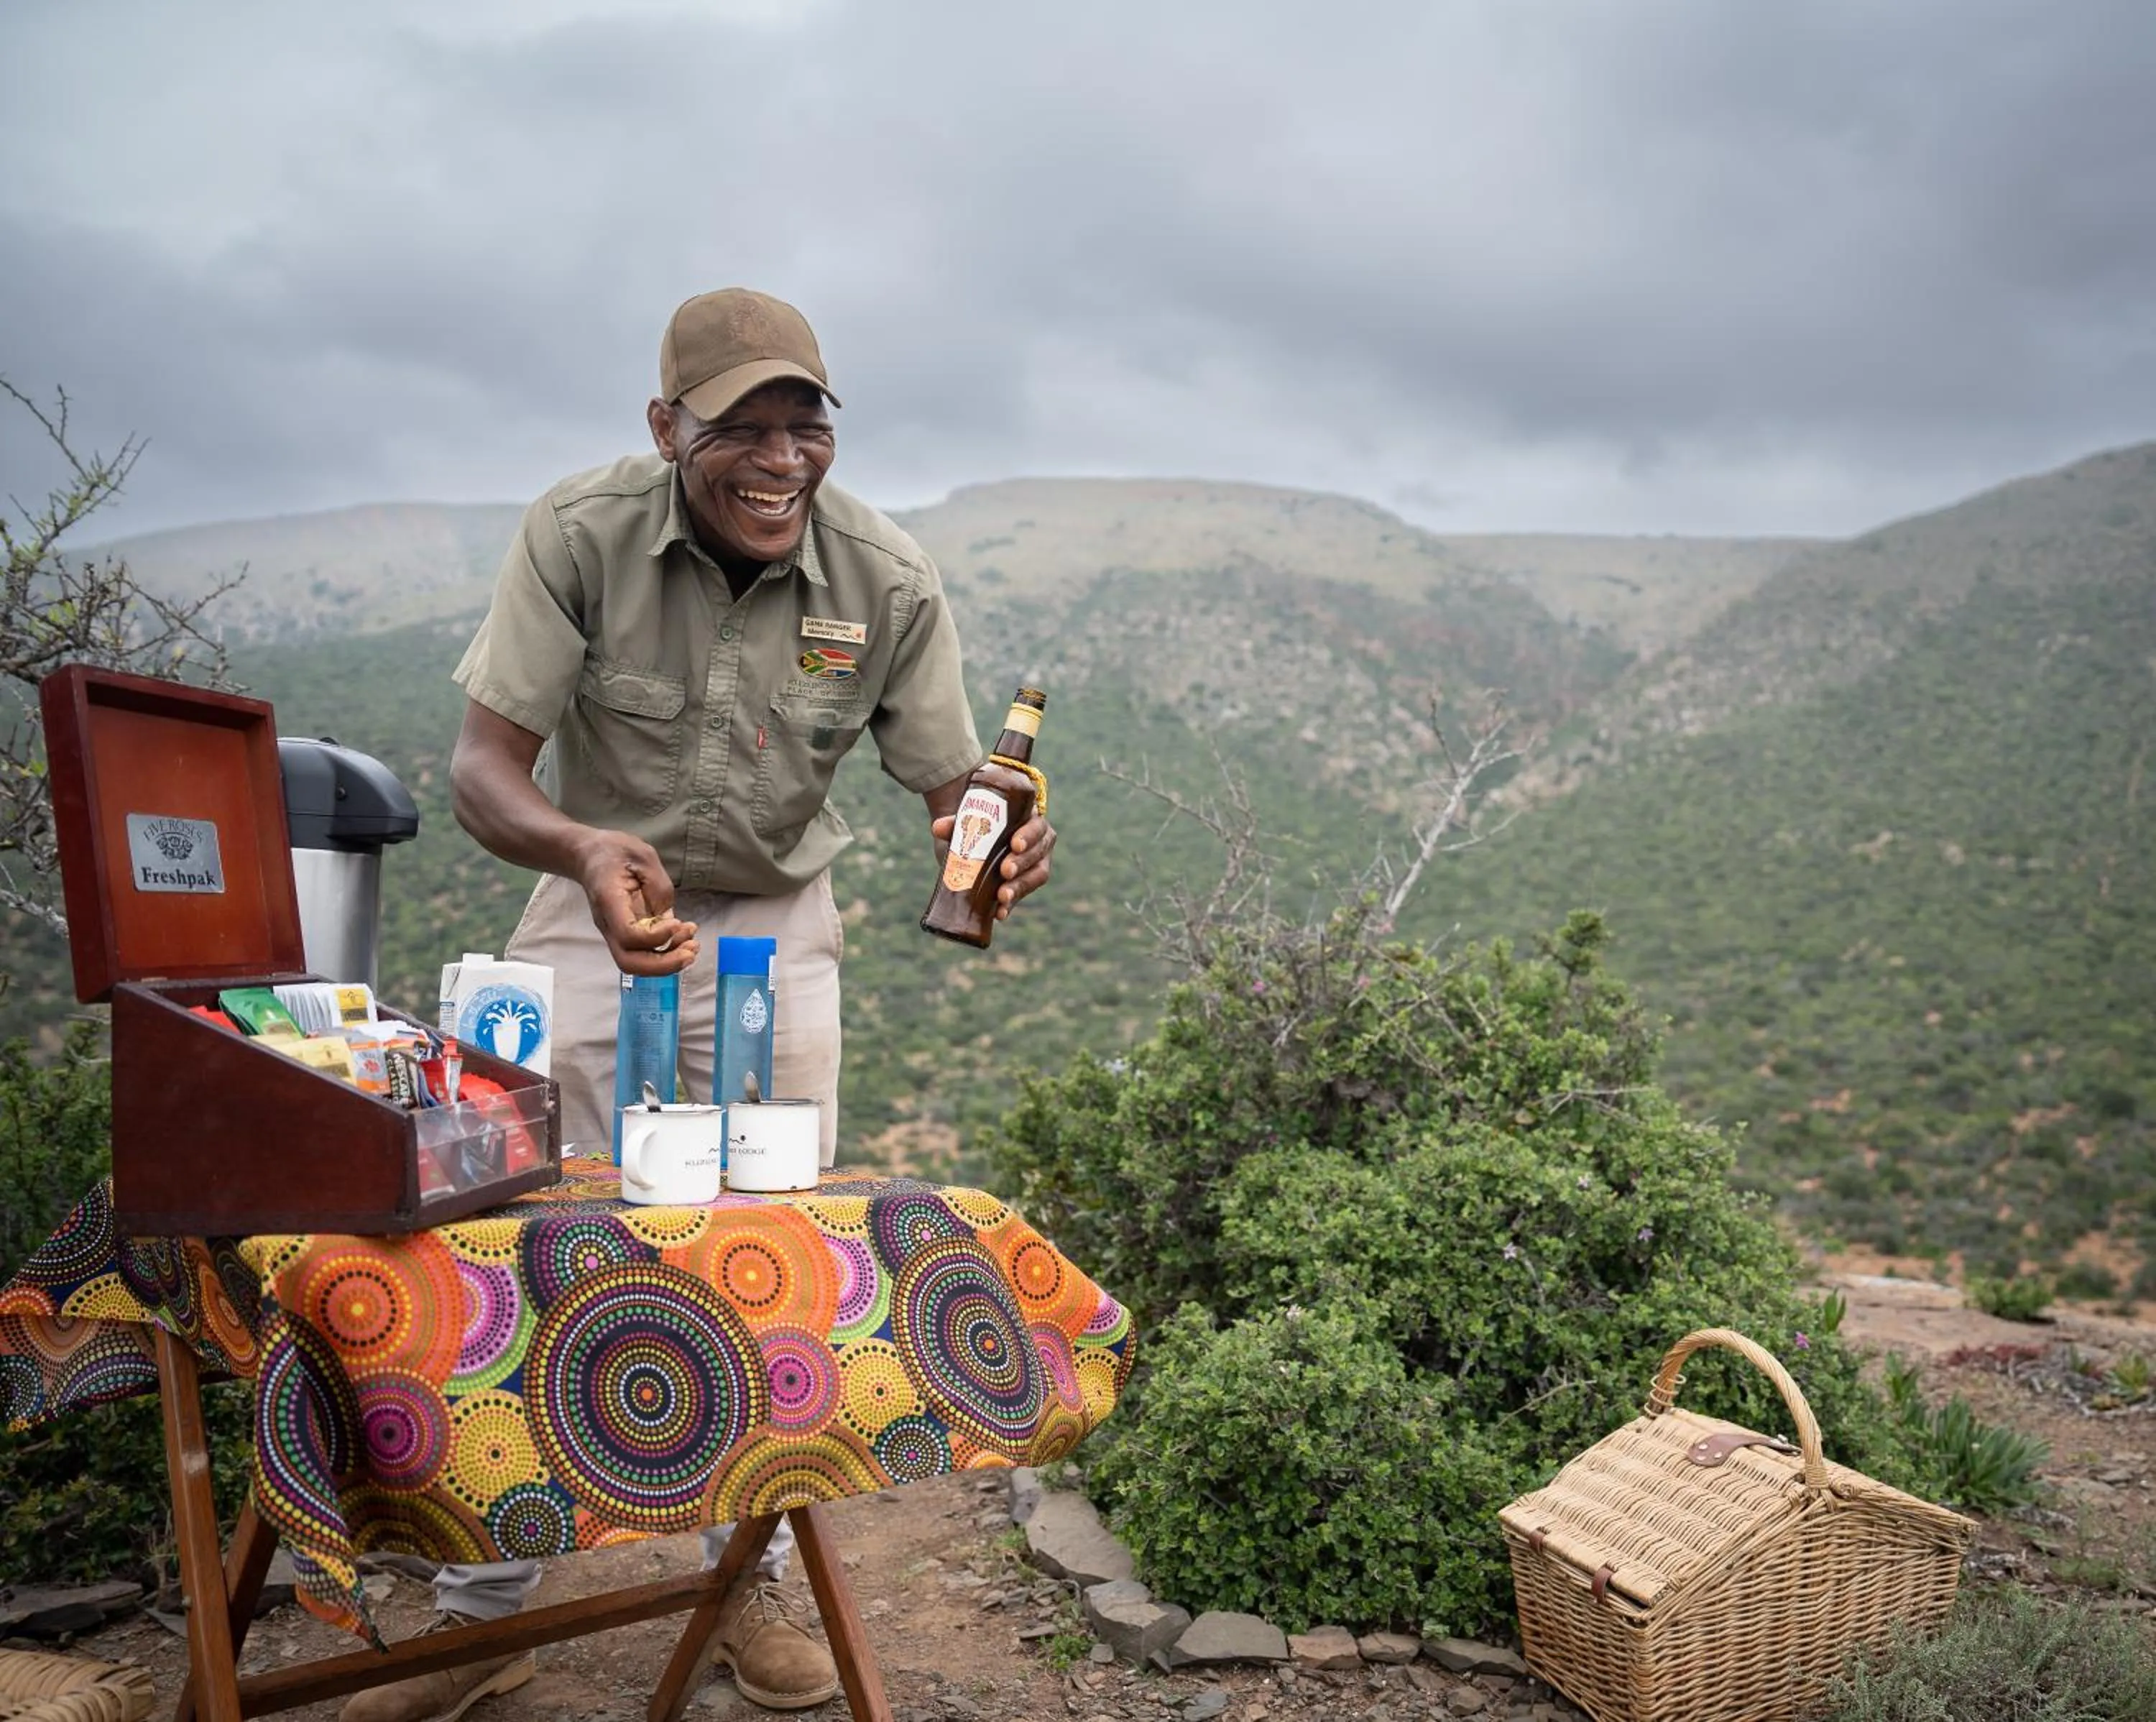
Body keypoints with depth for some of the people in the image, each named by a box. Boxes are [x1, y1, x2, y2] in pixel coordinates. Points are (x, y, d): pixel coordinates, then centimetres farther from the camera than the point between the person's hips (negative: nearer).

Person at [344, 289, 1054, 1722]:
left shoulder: (891, 584, -17)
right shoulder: (579, 538, -21)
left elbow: (953, 799, -10)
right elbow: (485, 770, -22)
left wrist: (995, 850, -36)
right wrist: (586, 850, -45)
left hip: (777, 928, 1)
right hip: (596, 905, -1)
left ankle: (750, 1580, 25)